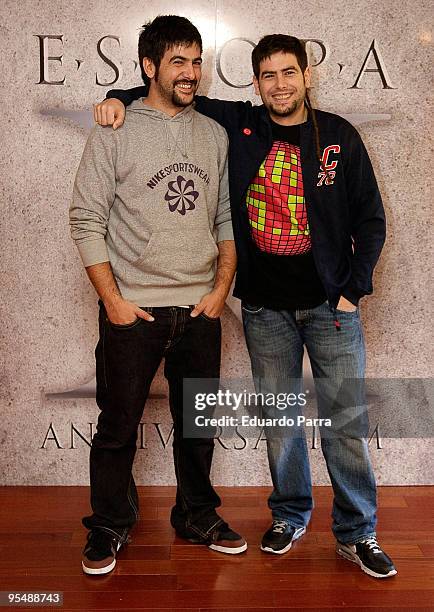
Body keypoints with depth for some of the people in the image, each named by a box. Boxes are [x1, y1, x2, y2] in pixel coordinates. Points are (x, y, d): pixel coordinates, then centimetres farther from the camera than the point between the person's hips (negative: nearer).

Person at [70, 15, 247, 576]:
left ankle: (198, 517, 32)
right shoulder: (114, 132, -2)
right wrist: (113, 299, -10)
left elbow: (228, 218, 11)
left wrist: (221, 288, 1)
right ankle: (108, 528, 25)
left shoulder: (214, 135, 9)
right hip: (132, 310, -3)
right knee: (118, 427, 6)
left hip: (200, 309, 4)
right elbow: (86, 219, -5)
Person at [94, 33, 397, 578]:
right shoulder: (236, 126, 3)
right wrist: (121, 98, -4)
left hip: (330, 303, -1)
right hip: (265, 307, 1)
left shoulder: (339, 137, 1)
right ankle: (289, 516, 31)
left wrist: (353, 289, -3)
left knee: (345, 421, 2)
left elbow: (370, 220, 4)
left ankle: (356, 533, 19)